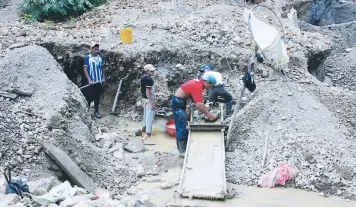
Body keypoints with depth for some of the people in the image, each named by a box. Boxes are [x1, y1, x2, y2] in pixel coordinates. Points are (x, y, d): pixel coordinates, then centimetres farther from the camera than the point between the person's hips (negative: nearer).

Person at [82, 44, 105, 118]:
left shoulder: (100, 58, 4)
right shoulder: (88, 58, -10)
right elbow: (85, 69, -12)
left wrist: (103, 78, 7)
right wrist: (89, 80, -18)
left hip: (99, 81, 4)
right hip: (91, 82, -4)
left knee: (97, 97, 13)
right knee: (89, 97, -2)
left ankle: (96, 111, 25)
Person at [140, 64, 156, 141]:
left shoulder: (143, 78, 6)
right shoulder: (149, 79, -23)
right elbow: (147, 91, -25)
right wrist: (152, 102, -24)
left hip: (145, 98, 10)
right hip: (149, 99, -10)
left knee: (146, 114, 22)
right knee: (150, 116, -4)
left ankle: (145, 127, 36)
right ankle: (148, 132, -1)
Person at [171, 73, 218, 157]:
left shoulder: (198, 83, 6)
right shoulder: (198, 86, -24)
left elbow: (198, 102, 10)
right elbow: (199, 105, -29)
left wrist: (208, 112, 7)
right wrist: (208, 115, -21)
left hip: (180, 101, 10)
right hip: (178, 102, -10)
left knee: (183, 126, 15)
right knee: (182, 127, -9)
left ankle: (183, 148, 24)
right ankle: (182, 151, -5)